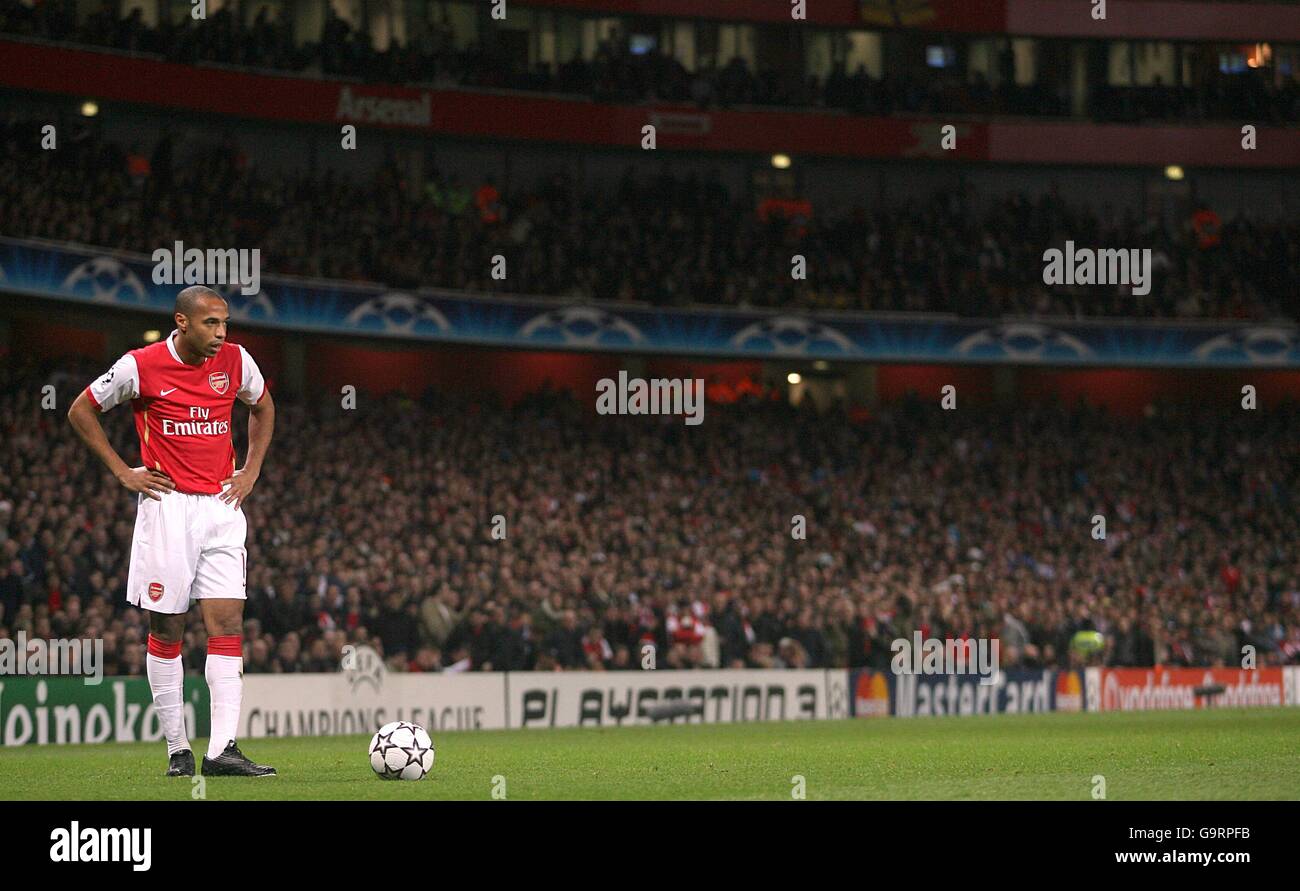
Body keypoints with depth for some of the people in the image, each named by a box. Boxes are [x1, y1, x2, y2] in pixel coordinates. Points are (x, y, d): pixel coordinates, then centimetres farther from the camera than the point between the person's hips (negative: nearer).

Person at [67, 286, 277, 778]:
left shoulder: (236, 360, 3)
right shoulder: (142, 366, -7)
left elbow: (262, 407, 24)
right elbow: (81, 411, 5)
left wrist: (251, 470, 13)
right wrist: (123, 472, -1)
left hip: (222, 507, 3)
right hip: (167, 506, -3)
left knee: (228, 622, -8)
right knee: (166, 628, 0)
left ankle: (223, 749, -13)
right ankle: (177, 750, 9)